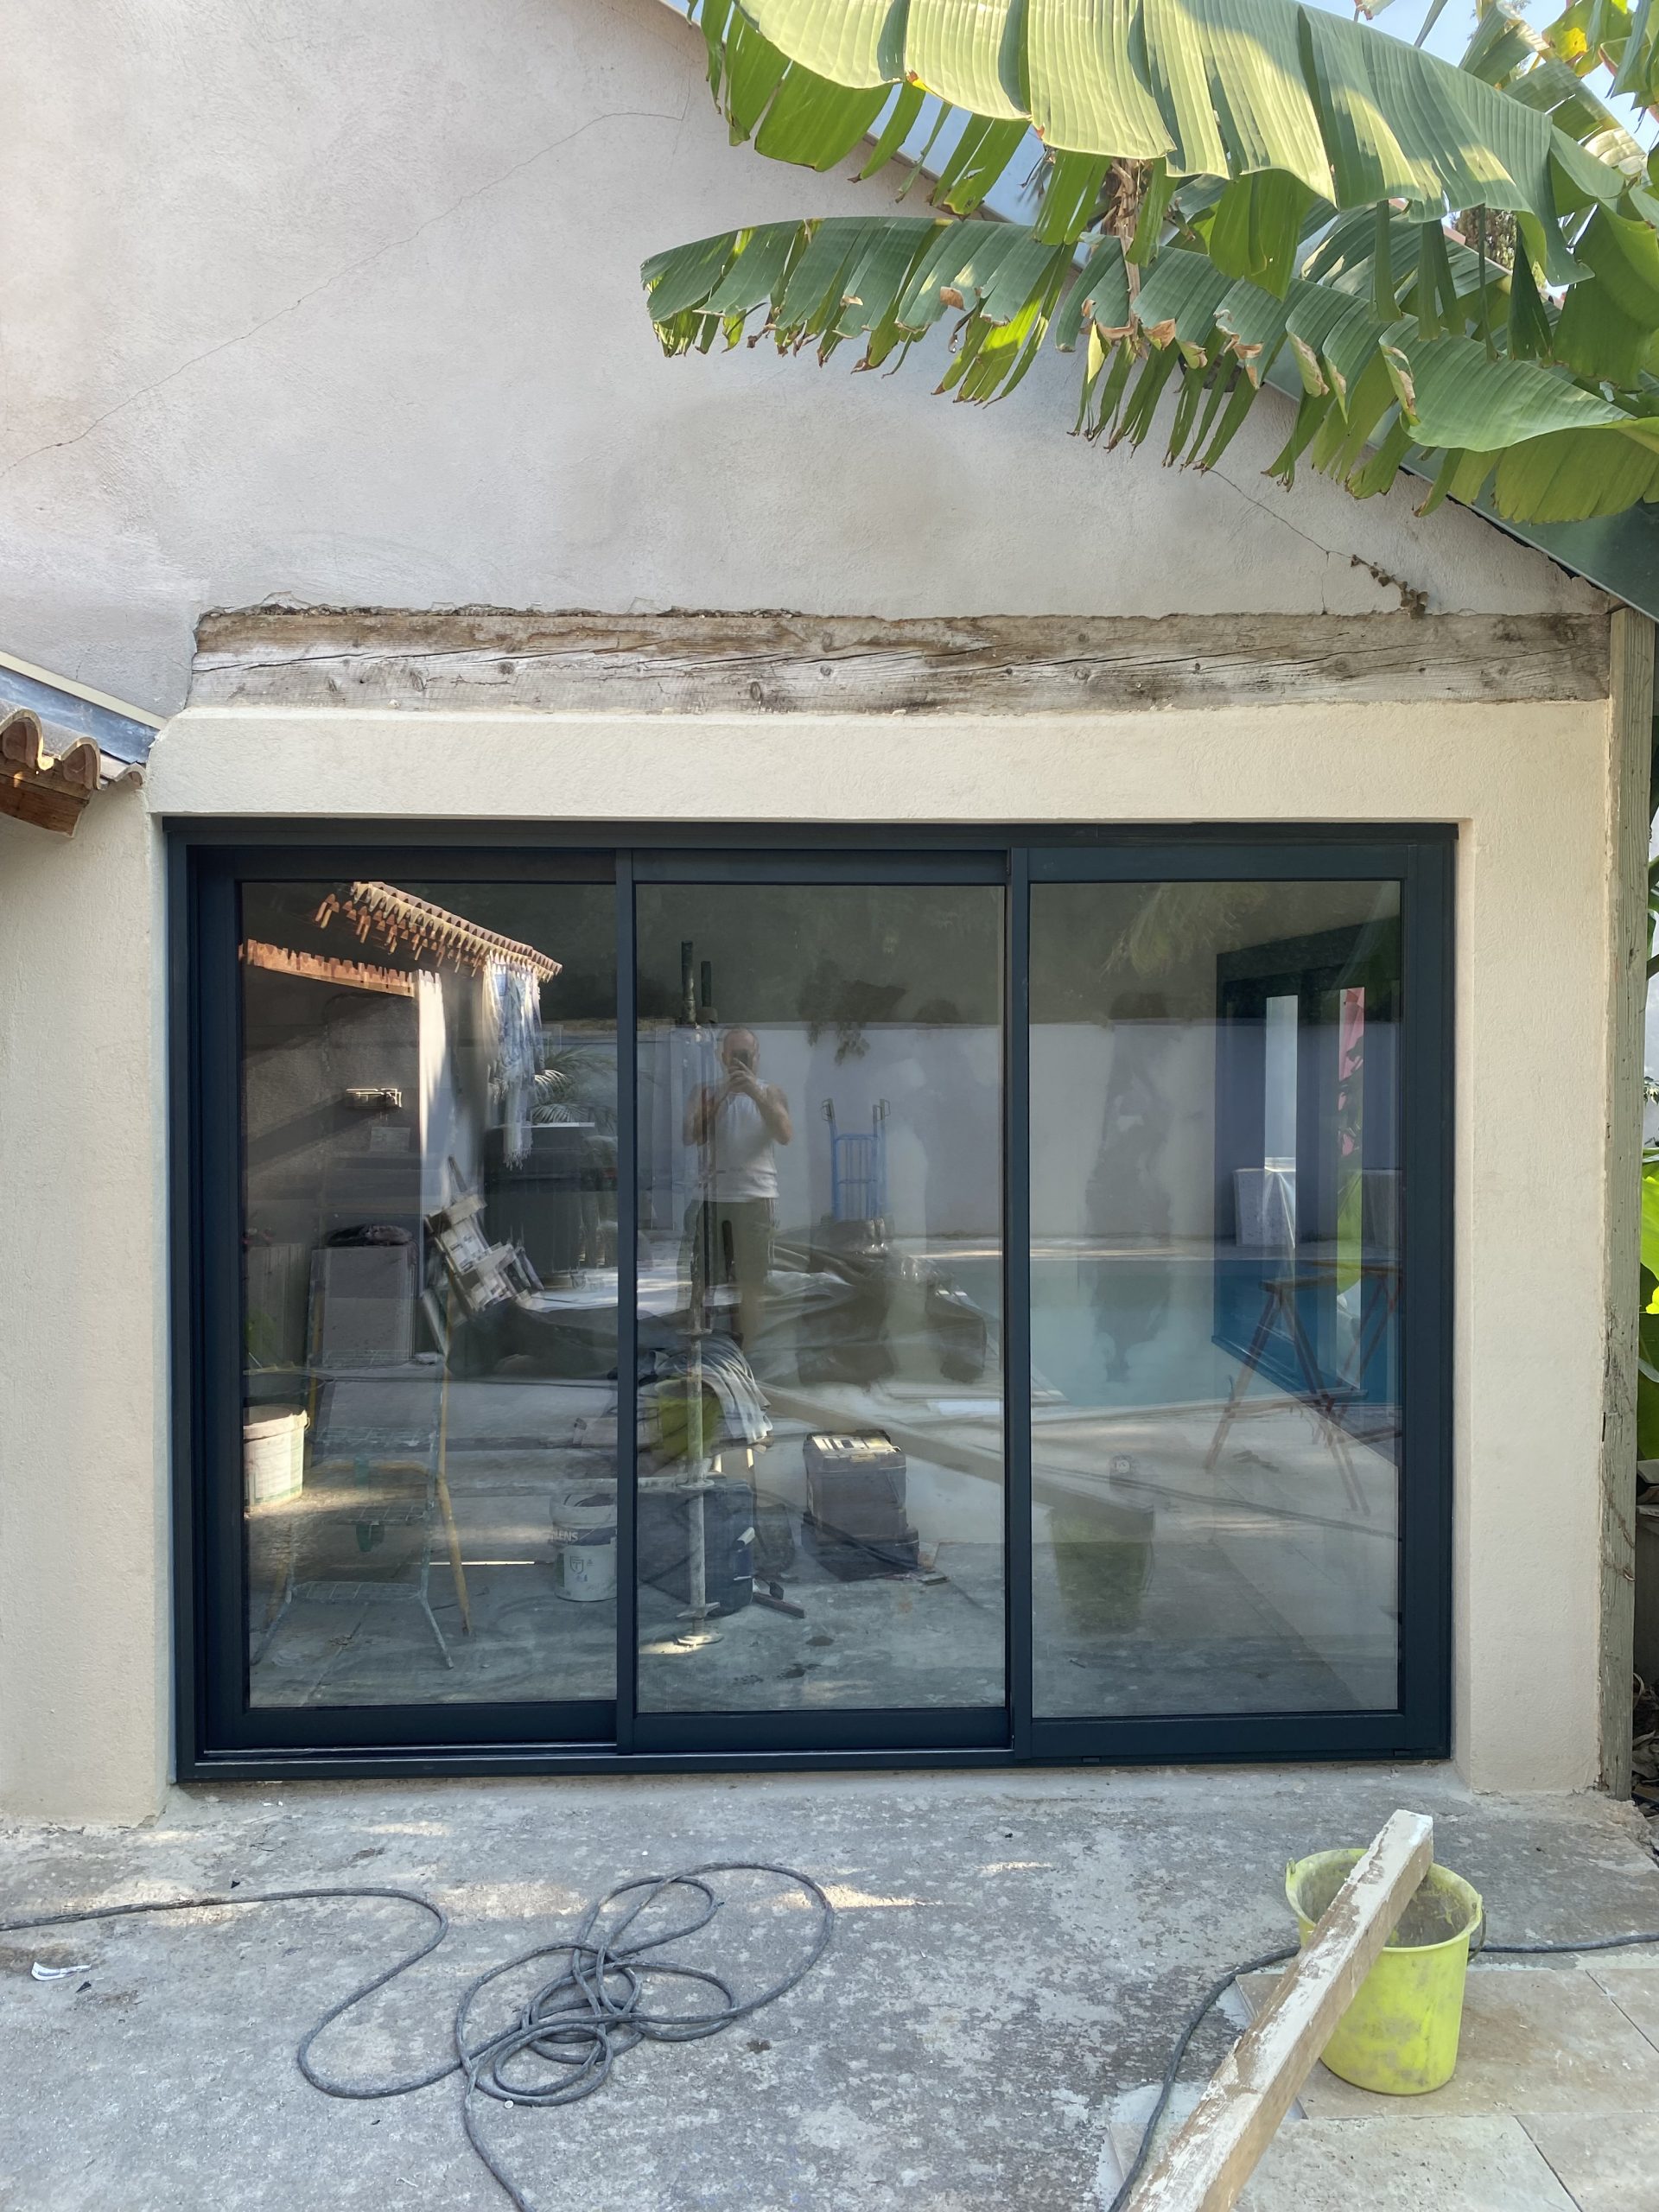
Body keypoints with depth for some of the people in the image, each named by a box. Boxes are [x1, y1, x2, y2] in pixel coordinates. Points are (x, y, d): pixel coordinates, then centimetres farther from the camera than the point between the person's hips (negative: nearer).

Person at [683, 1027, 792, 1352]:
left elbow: (785, 1135, -9)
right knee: (703, 1282, 3)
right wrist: (721, 1095, -11)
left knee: (753, 1283, 4)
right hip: (711, 1197, 1)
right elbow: (690, 1137, -4)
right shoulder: (706, 1091, 10)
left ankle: (746, 1351, 11)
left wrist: (757, 1094, -20)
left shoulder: (770, 1093, 8)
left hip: (757, 1197, 0)